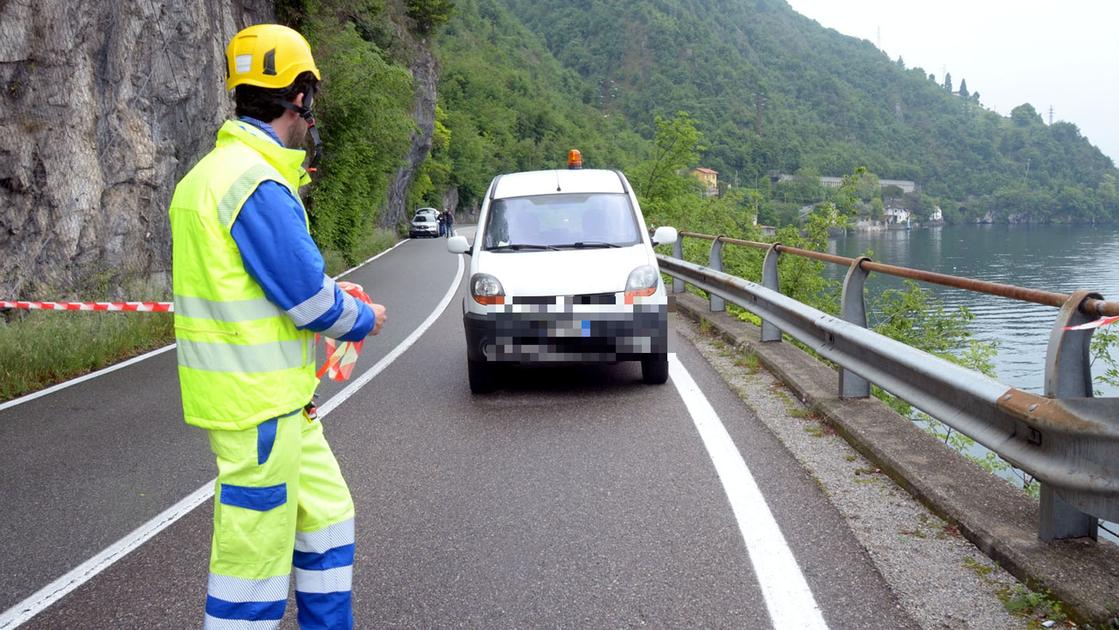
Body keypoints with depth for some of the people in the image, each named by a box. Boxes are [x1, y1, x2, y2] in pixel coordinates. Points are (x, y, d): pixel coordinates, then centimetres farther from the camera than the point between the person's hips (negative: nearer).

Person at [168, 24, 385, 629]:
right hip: (258, 404, -10)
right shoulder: (258, 185, -21)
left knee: (326, 517, 21)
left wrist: (336, 298, 14)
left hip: (278, 397, 10)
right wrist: (364, 319, 0)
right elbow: (311, 300, -19)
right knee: (255, 555, 1)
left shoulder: (216, 172, 12)